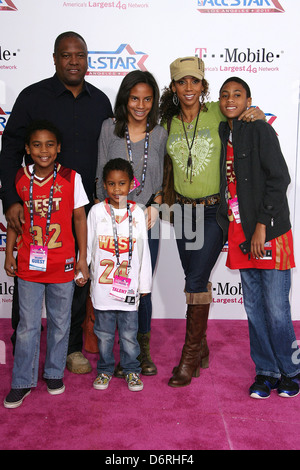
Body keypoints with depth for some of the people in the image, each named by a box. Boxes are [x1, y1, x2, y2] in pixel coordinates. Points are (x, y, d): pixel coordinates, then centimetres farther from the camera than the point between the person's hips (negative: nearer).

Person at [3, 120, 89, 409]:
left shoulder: (71, 178, -6)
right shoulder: (20, 179, -1)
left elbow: (80, 218, -1)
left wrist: (82, 258, -1)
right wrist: (9, 254, 6)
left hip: (62, 265, 0)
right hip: (29, 265, 1)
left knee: (60, 322, 14)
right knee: (28, 325, 8)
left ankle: (54, 373, 34)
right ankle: (22, 382, 23)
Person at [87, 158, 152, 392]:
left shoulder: (137, 213, 2)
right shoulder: (97, 211, 0)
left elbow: (143, 250, 5)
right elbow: (87, 246, 6)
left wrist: (144, 284, 6)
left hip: (129, 285, 0)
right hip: (102, 284, 0)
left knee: (129, 332, 8)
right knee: (104, 332, 12)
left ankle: (131, 369, 27)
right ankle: (105, 369, 30)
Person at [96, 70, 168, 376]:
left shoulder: (160, 134, 5)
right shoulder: (110, 128, 1)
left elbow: (162, 179, 11)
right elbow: (102, 176, 3)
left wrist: (154, 205, -5)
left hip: (147, 224, 1)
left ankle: (143, 348, 29)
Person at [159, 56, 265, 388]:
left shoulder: (217, 113, -4)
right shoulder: (168, 124, 6)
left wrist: (257, 114, -5)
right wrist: (165, 200, 10)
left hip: (215, 210, -4)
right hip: (184, 210, 4)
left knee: (196, 279, -9)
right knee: (197, 279, 11)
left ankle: (190, 355, 5)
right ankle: (201, 348, 27)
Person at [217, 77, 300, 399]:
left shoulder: (260, 130, -6)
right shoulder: (224, 134, 14)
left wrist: (262, 226, -15)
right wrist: (229, 226, 8)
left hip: (269, 232, -6)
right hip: (240, 233, 6)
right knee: (254, 307, 11)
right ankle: (266, 372, 25)